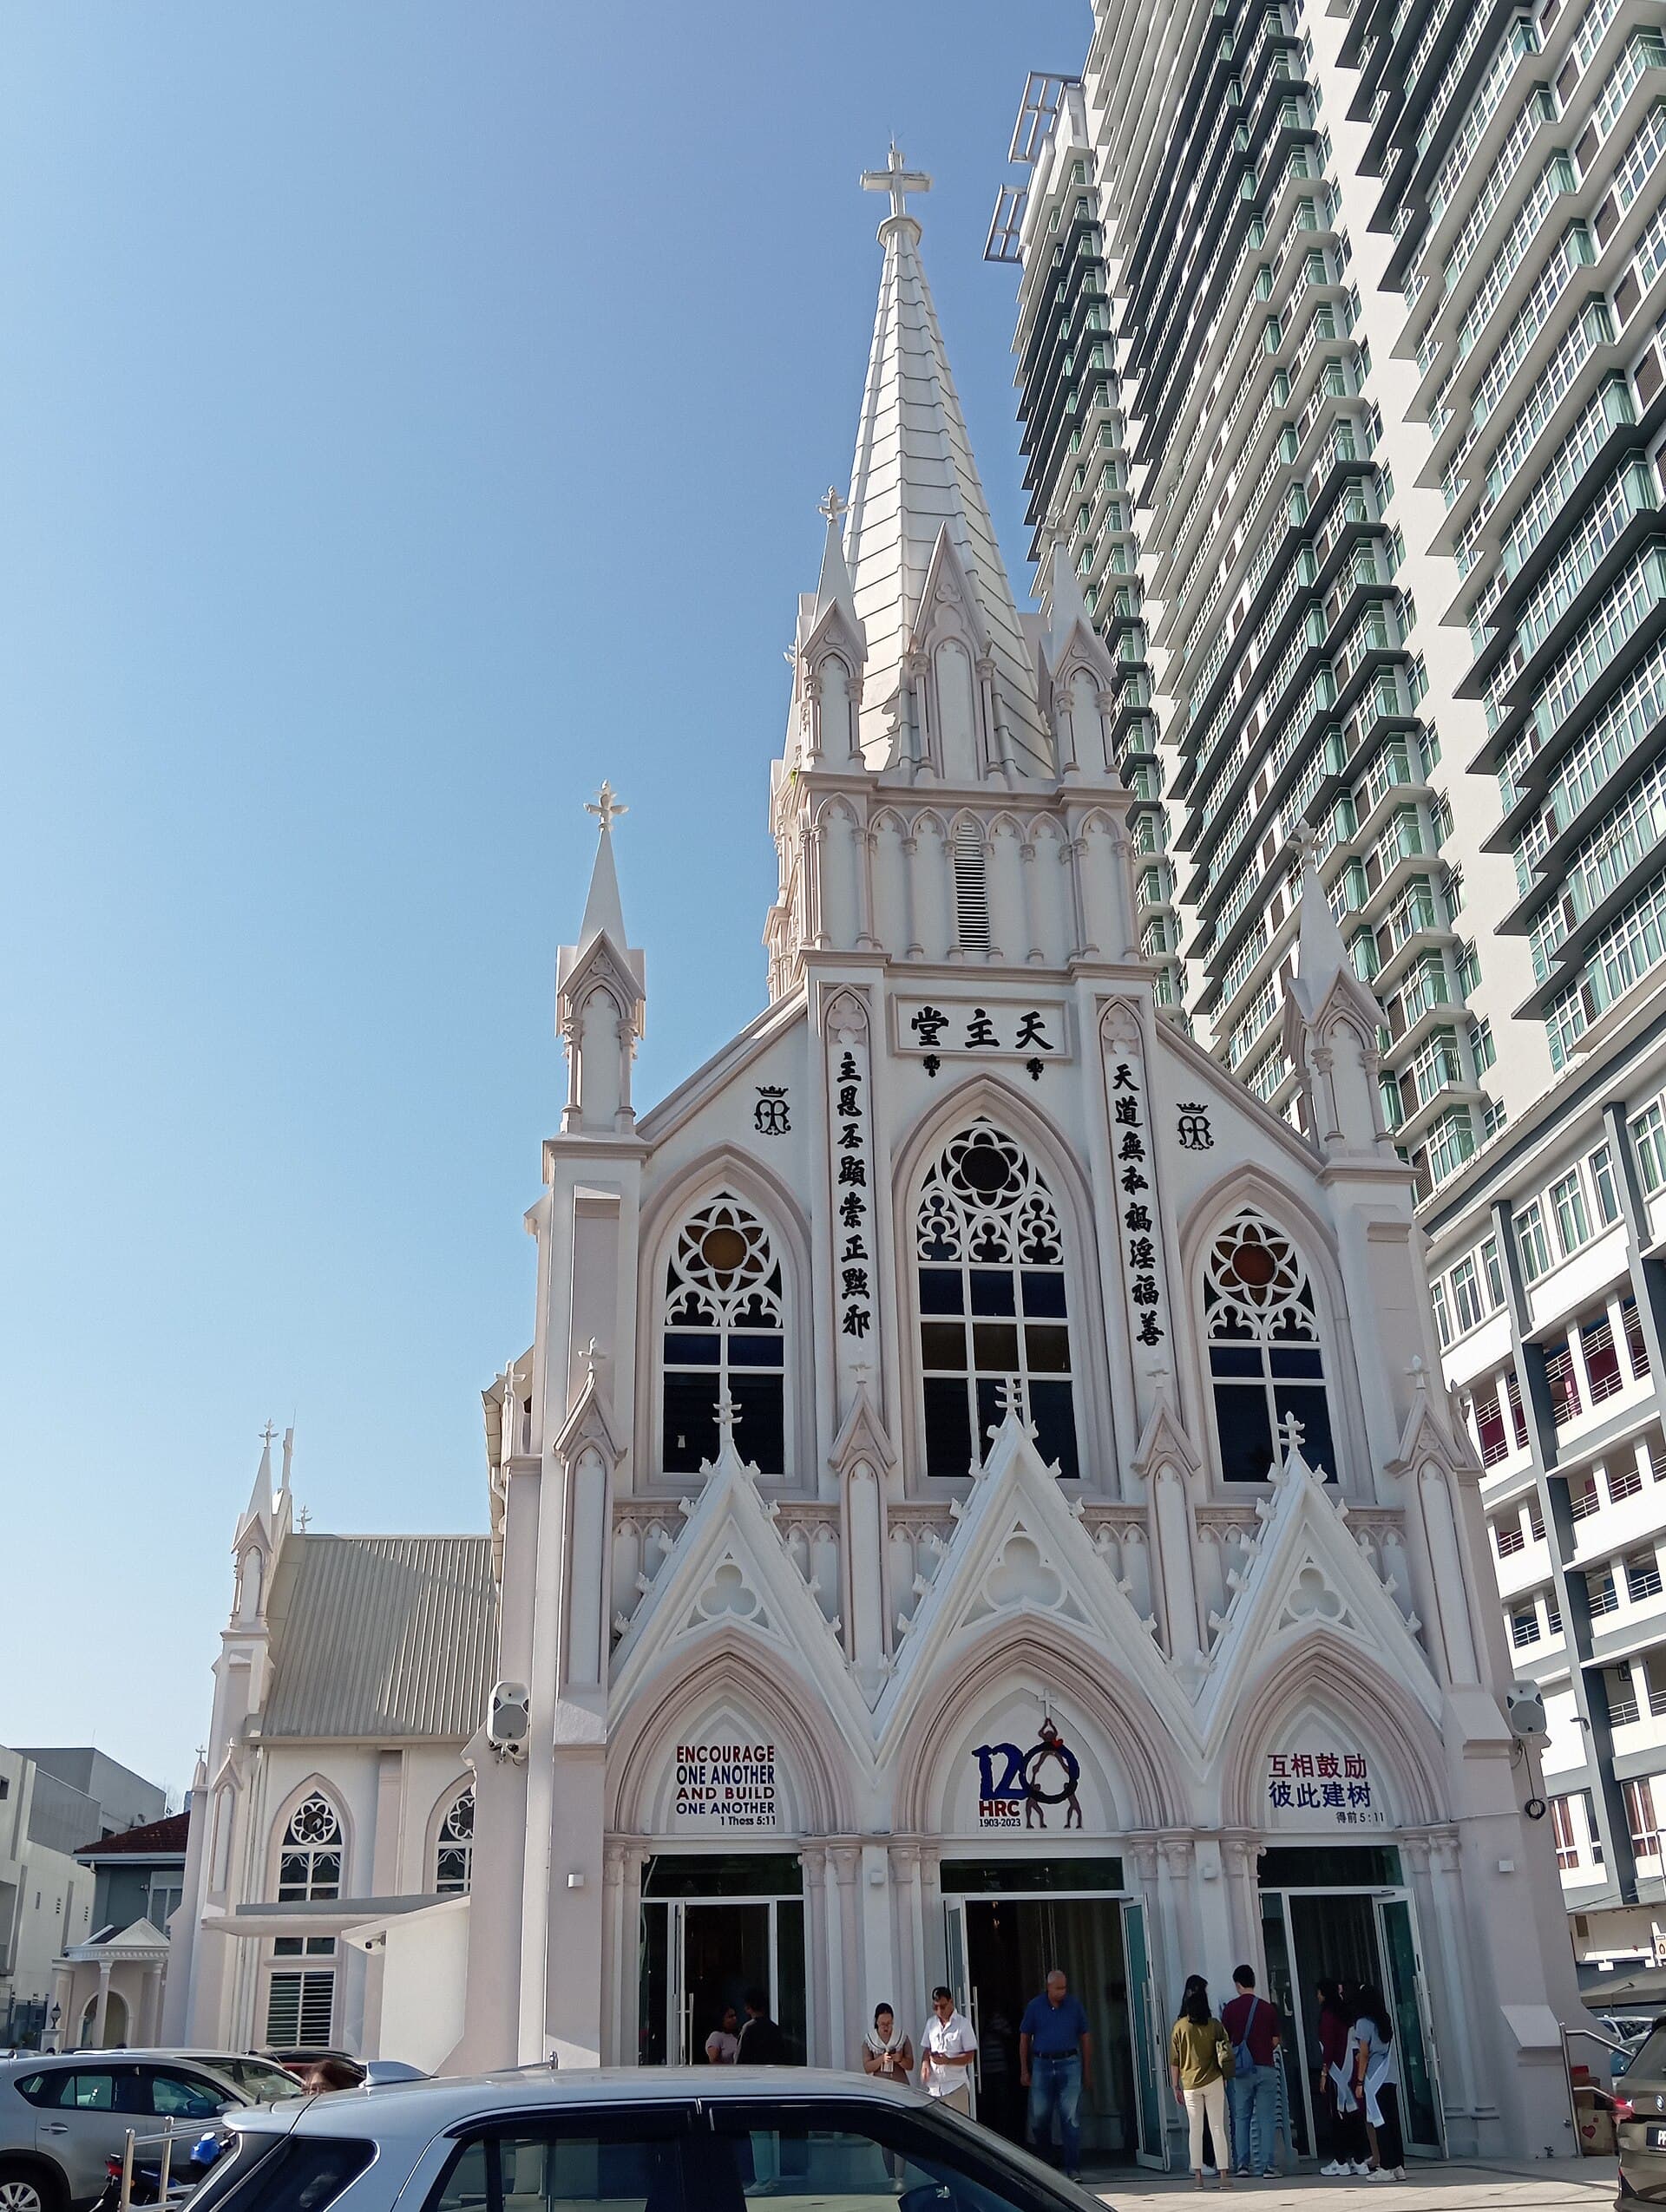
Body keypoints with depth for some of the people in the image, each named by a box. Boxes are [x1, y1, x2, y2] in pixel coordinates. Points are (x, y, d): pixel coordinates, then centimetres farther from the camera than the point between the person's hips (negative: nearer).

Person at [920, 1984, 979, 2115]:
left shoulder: (963, 2023, -5)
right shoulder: (931, 2023, 10)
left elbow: (970, 2056, -6)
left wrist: (947, 2061, -20)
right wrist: (925, 2063, -6)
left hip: (956, 2086, -4)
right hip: (934, 2086, 4)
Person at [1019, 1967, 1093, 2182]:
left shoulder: (1074, 2005, 3)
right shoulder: (1035, 2007, 2)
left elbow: (1085, 2038, 9)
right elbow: (1024, 2038, 8)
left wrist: (1087, 2072, 7)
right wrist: (1024, 2071, 5)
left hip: (1069, 2064, -1)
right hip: (1041, 2065, 1)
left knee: (1071, 2118, -4)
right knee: (1039, 2118, 5)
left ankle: (1073, 2168, 0)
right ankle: (1043, 2163, 28)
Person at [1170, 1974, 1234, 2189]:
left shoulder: (1180, 2026, -5)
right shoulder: (1214, 2025, -4)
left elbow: (1174, 2061, -2)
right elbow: (1226, 2050, 2)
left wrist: (1176, 2086, 6)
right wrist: (1225, 2078, 16)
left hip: (1190, 2084, 0)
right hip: (1213, 2082, 0)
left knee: (1195, 2129, 6)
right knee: (1218, 2128, 5)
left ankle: (1198, 2176, 6)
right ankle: (1224, 2174, 3)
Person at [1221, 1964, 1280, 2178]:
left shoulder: (1230, 2009, -2)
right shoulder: (1267, 2008, 0)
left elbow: (1225, 2041, 2)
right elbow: (1275, 2041, 4)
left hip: (1242, 2070, 0)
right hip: (1266, 2068, 0)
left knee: (1241, 2117, 11)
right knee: (1266, 2118, 4)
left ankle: (1242, 2164, 8)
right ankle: (1267, 2166, -1)